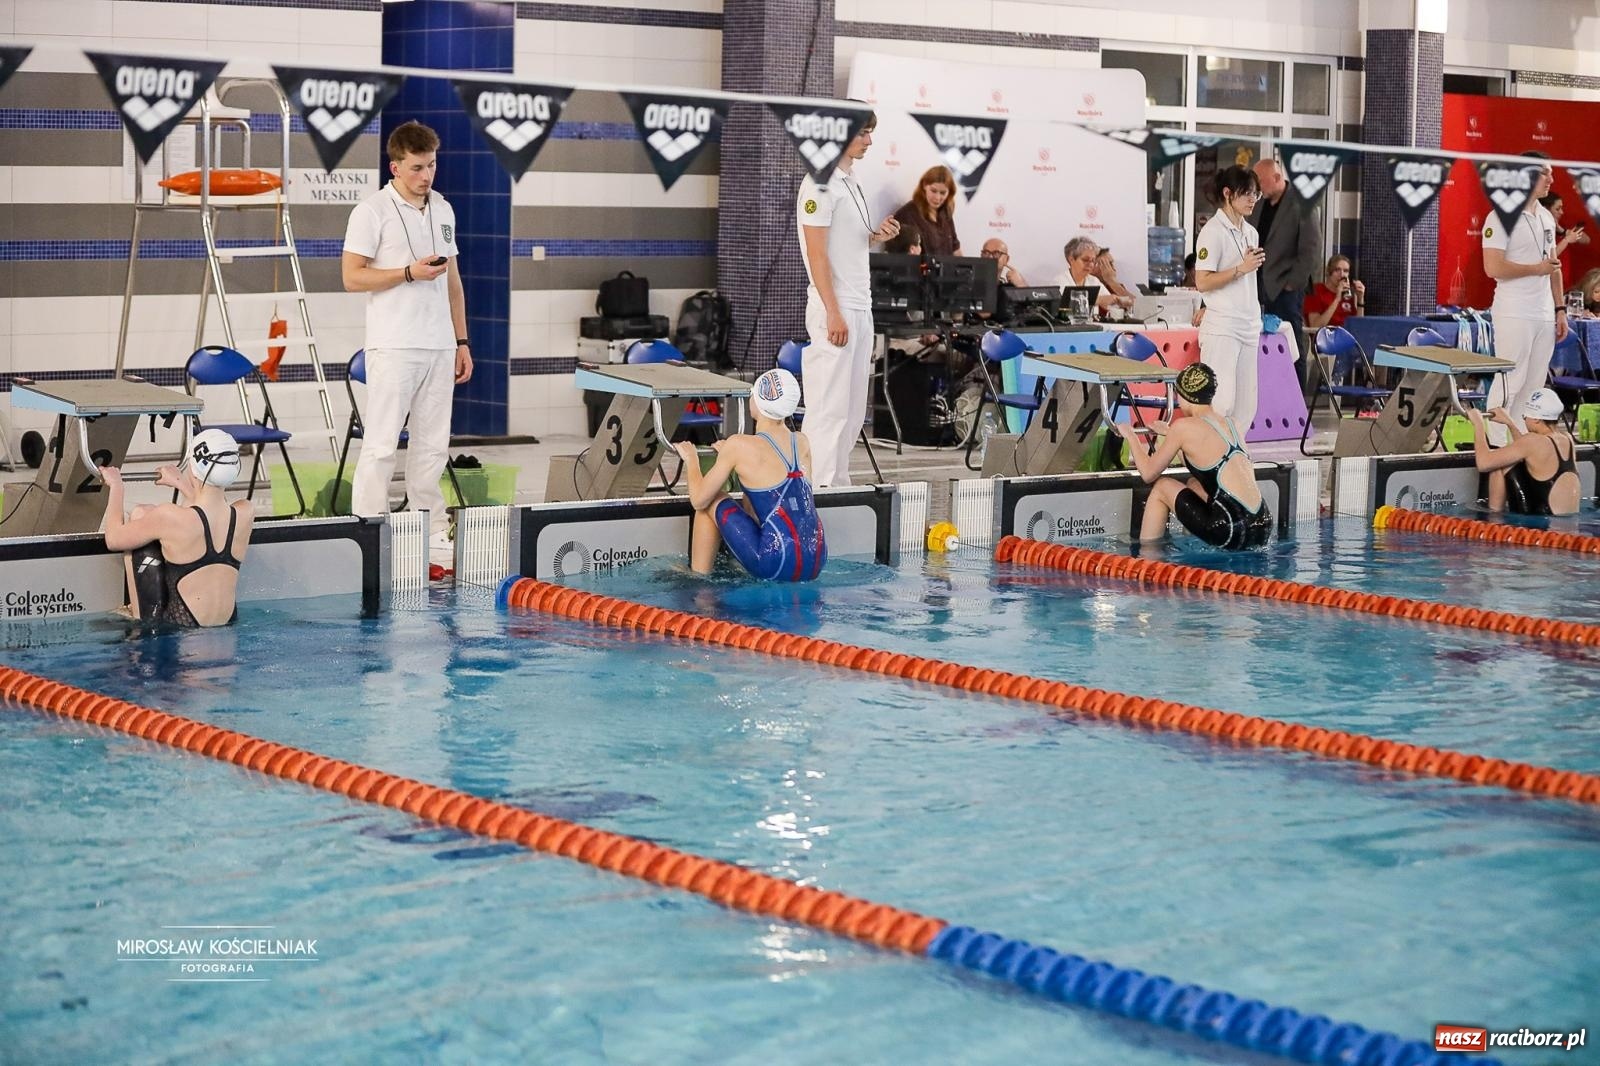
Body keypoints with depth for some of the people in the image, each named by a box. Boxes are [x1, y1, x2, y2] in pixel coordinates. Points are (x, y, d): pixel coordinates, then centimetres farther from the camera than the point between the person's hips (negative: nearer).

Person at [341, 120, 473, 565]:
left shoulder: (443, 209, 15)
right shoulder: (372, 211, -5)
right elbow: (352, 277, -9)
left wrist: (461, 341, 15)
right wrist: (410, 272, -16)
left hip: (439, 346, 6)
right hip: (393, 347, -6)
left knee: (433, 444, 9)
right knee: (381, 444, -5)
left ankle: (432, 536, 14)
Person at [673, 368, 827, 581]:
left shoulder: (739, 446, -9)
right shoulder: (803, 443, 8)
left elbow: (699, 499, 0)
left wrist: (691, 459, 18)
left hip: (778, 567, -6)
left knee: (712, 501, 13)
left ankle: (699, 576, 24)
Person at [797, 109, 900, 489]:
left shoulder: (851, 182, 16)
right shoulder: (821, 184, -12)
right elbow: (818, 254, -16)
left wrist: (876, 236, 2)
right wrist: (834, 314, -20)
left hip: (860, 307, 9)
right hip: (834, 308, -9)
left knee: (853, 405, 11)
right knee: (830, 405, -8)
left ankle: (838, 483, 17)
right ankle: (819, 488, -5)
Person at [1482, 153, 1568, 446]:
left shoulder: (1547, 218, 14)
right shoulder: (1502, 217, -10)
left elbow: (1554, 266, 18)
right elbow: (1493, 268, -18)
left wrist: (1560, 309, 12)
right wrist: (1537, 269, -11)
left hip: (1545, 316, 7)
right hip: (1514, 315, -7)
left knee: (1533, 386, 9)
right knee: (1510, 383, -7)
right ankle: (1495, 445, -1)